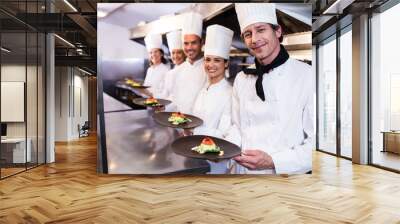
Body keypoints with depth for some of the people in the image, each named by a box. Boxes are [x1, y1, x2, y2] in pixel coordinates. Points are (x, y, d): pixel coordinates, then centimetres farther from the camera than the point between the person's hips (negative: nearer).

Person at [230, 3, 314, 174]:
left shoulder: (307, 76, -13)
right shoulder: (241, 79, 3)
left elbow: (316, 141, -15)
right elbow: (237, 128, 10)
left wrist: (273, 161, -23)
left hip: (285, 172, -4)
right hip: (243, 170, 5)